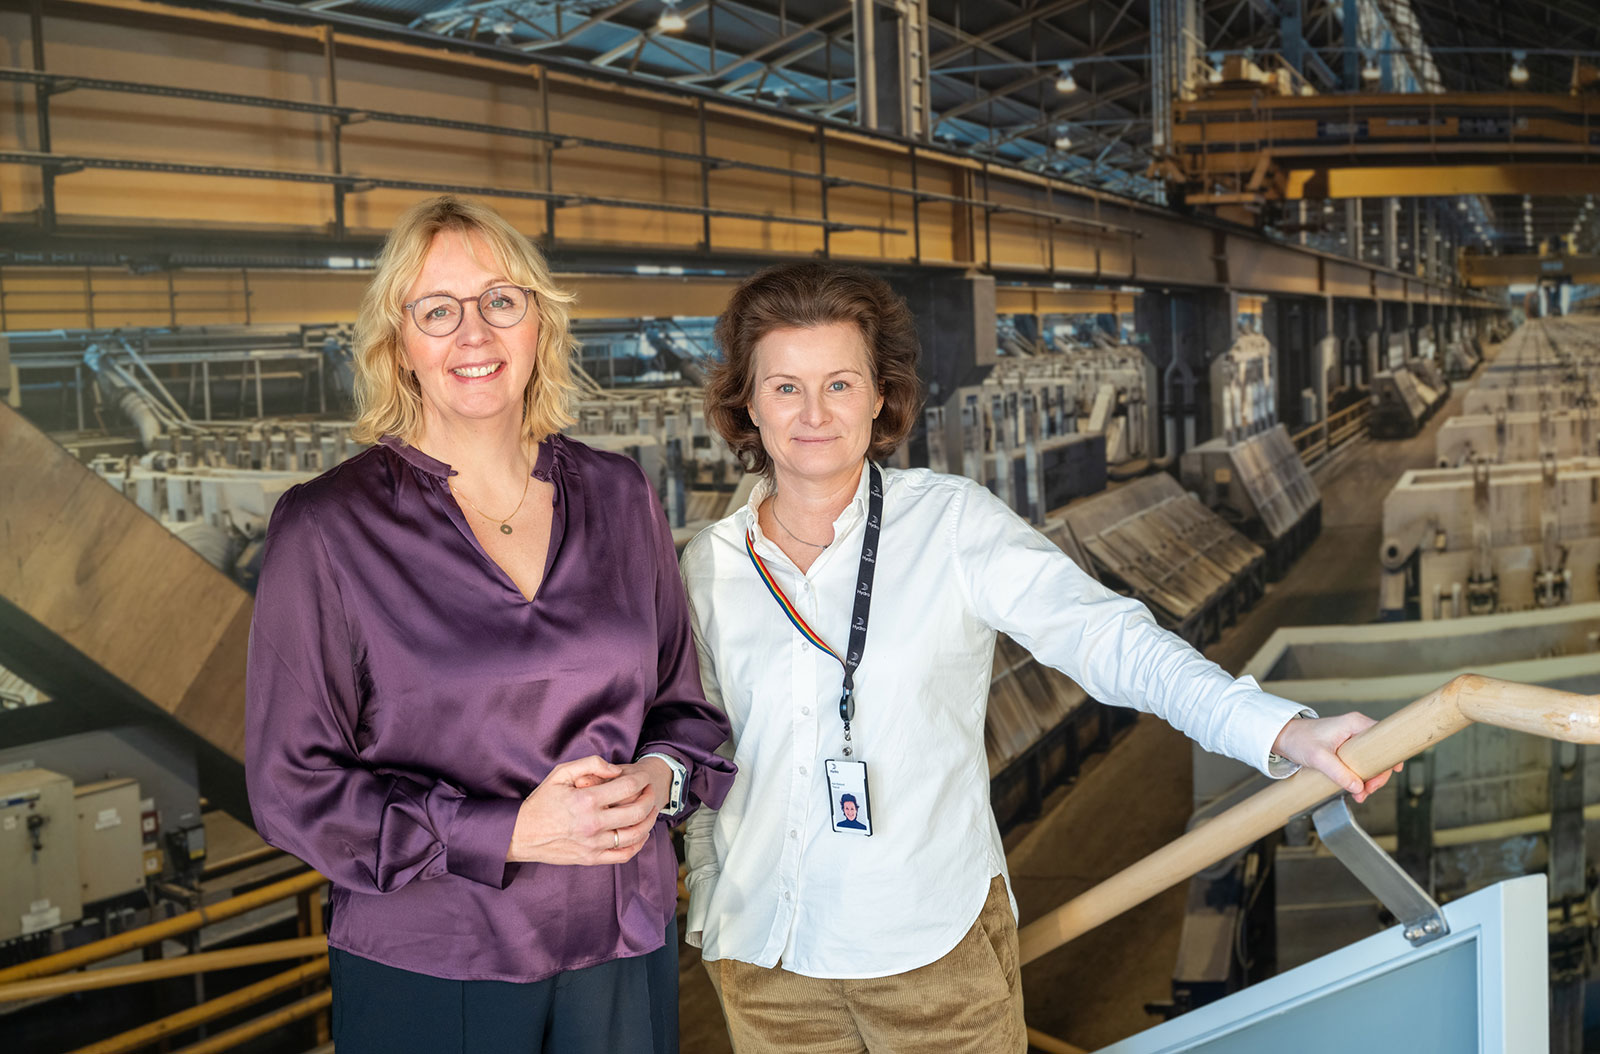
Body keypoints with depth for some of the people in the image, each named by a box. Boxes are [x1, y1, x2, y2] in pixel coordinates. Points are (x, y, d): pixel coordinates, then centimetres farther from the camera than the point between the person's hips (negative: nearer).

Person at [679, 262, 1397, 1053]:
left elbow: (1106, 637, -21)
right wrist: (706, 915, 12)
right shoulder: (709, 566, 0)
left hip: (933, 945, -3)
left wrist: (1282, 731, -32)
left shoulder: (952, 523, -11)